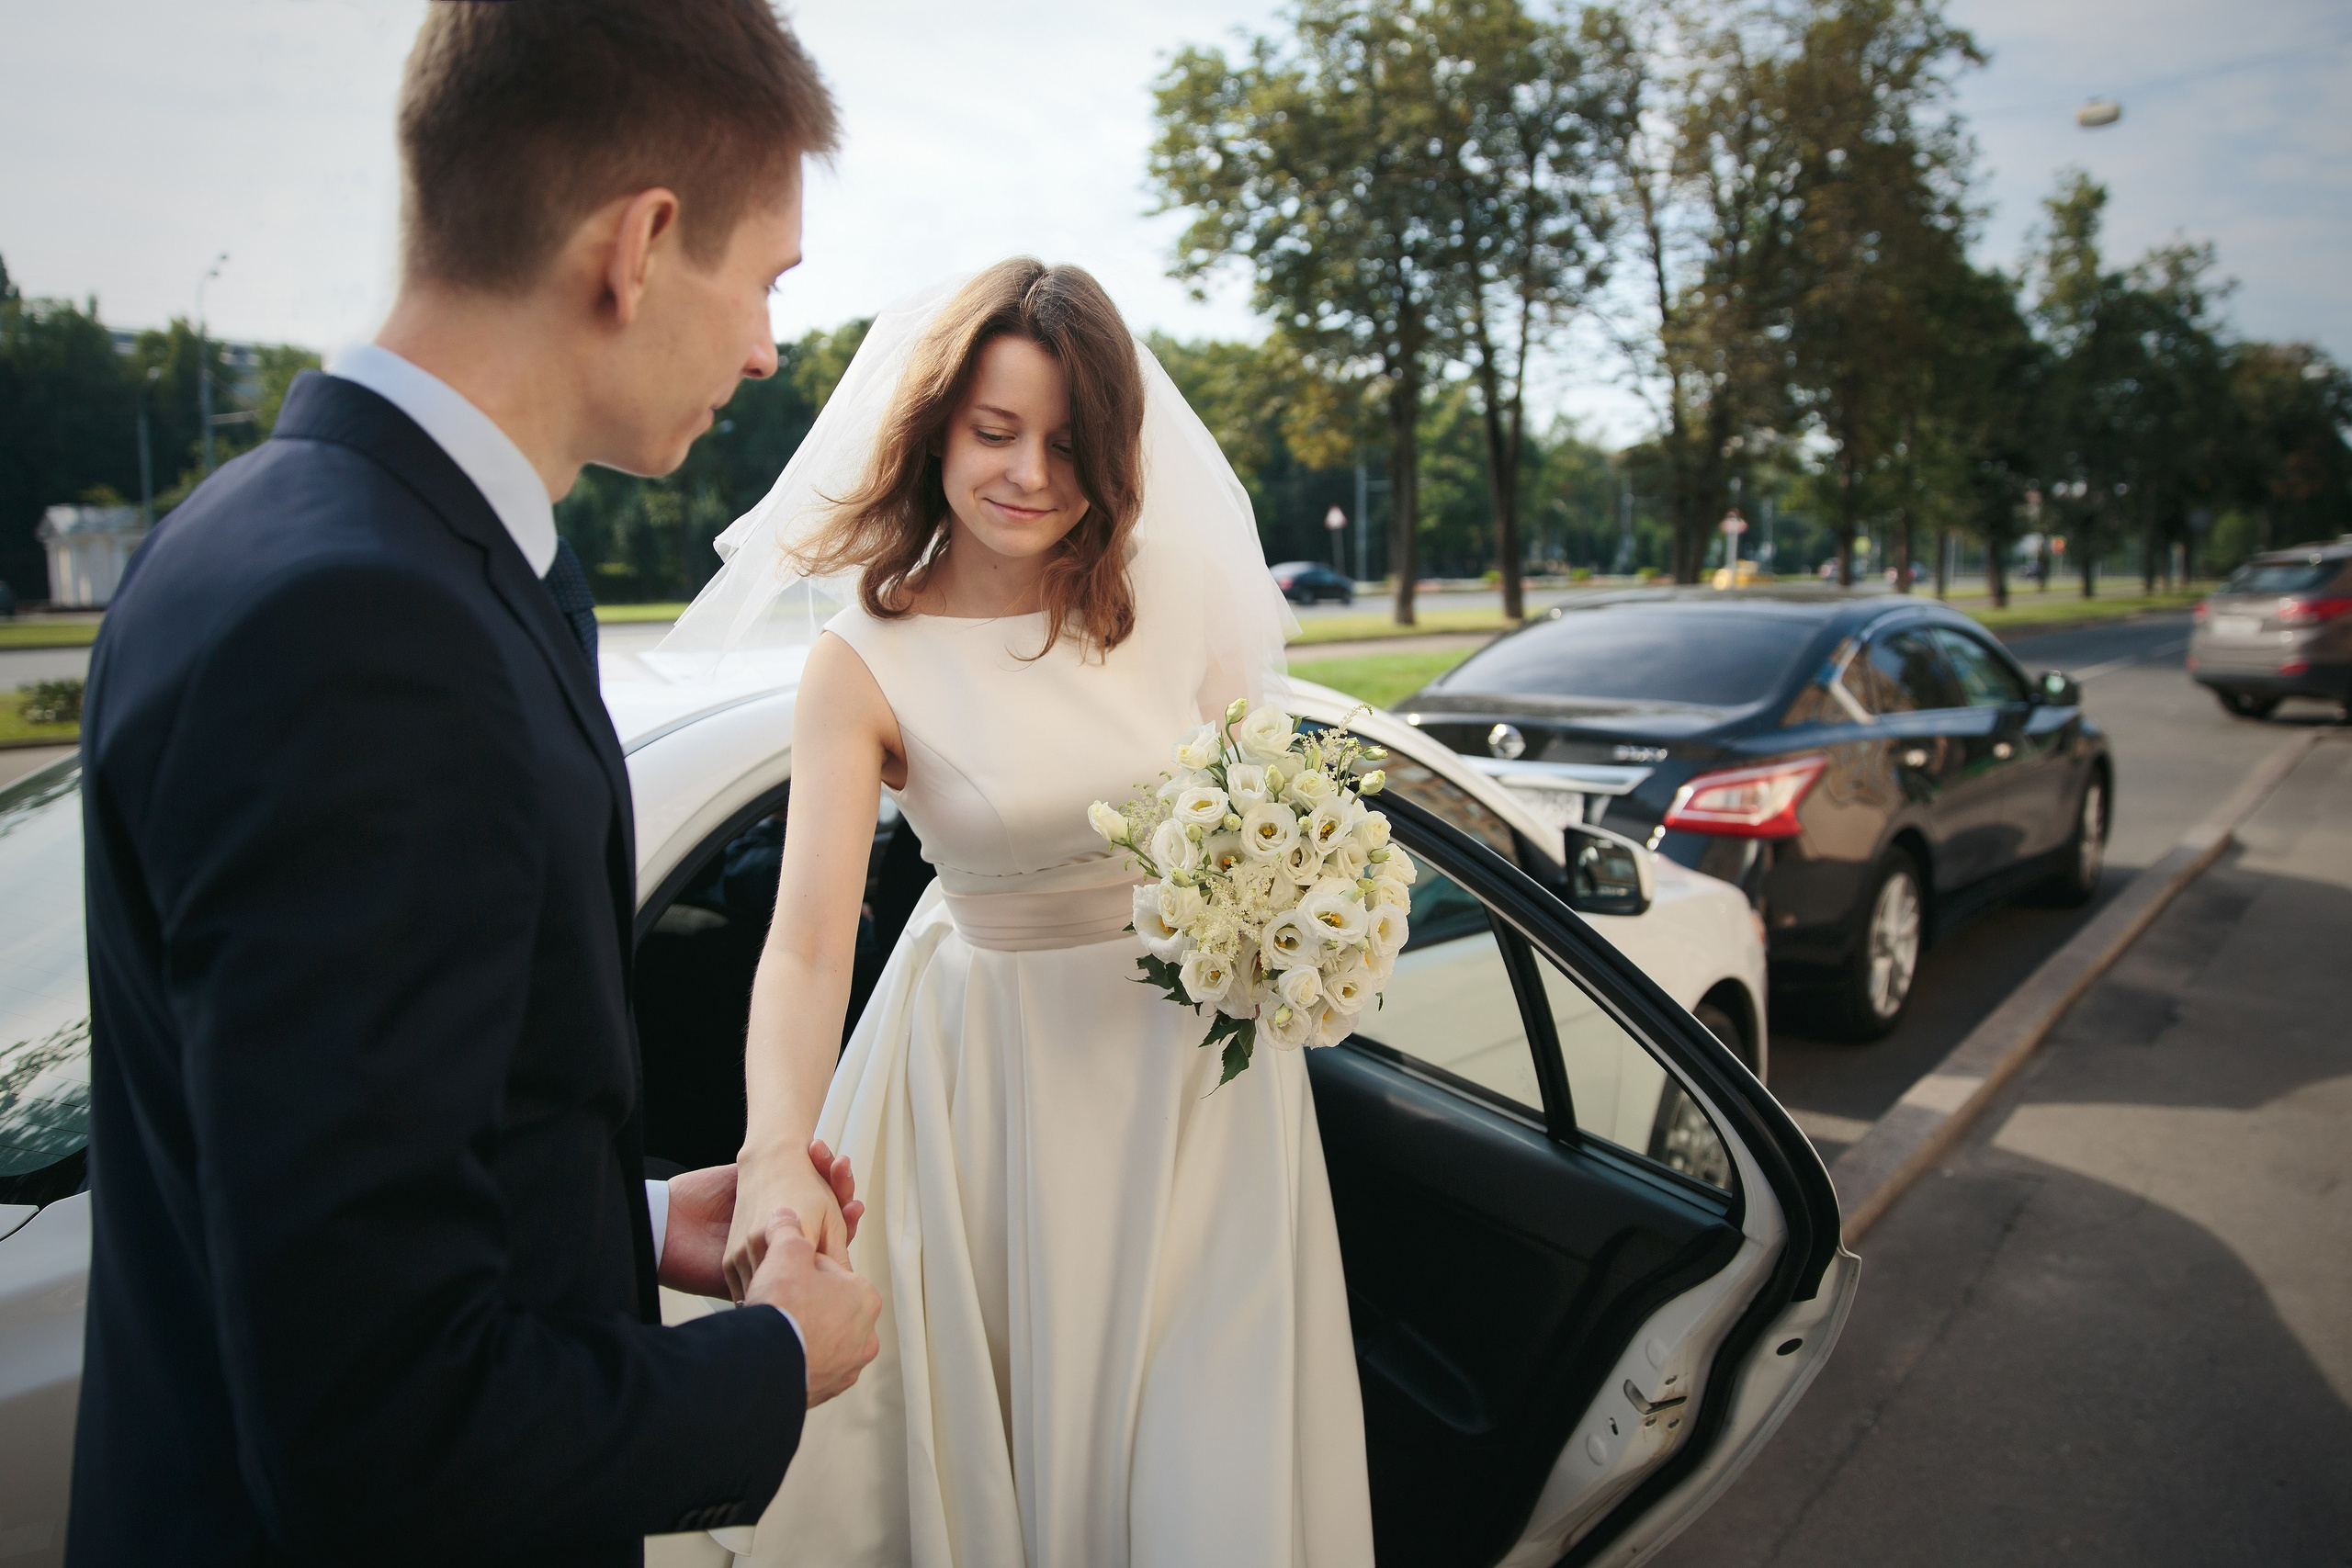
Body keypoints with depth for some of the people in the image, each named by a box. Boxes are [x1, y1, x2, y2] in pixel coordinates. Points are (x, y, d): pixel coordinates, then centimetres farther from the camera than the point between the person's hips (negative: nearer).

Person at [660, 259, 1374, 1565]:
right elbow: (804, 945, -22)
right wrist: (777, 1153, -38)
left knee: (1211, 1445, 9)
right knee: (1010, 1439, 13)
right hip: (1002, 1071, -2)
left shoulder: (1178, 599, -3)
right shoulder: (866, 663, -12)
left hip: (1201, 1058, 2)